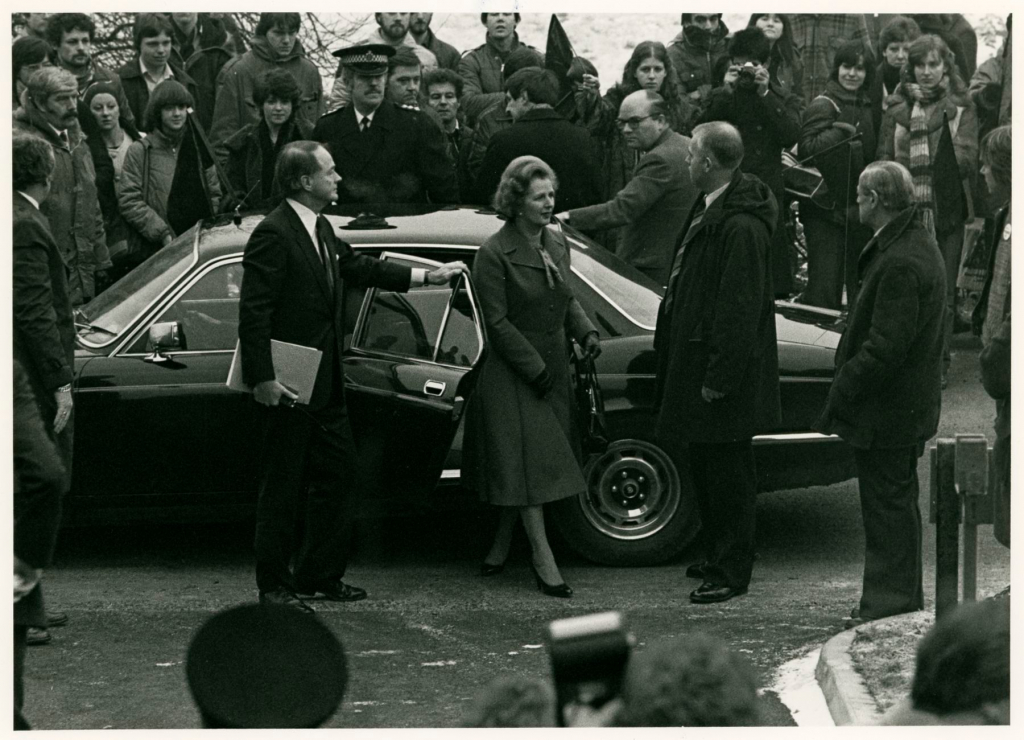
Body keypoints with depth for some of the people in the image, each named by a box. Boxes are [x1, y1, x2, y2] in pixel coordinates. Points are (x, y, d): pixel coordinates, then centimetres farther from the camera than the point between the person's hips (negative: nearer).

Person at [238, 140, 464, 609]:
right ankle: (274, 585, 11)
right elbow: (253, 311, -21)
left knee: (340, 473, 13)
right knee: (283, 485, 1)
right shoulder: (274, 234, -18)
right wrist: (262, 379, -24)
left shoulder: (320, 229, 11)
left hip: (325, 384, 9)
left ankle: (319, 575, 23)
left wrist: (429, 277, 25)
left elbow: (359, 267, 24)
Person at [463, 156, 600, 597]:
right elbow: (498, 323, -16)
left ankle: (501, 547, 22)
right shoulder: (495, 255, -16)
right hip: (512, 377, -7)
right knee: (528, 465, -7)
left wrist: (584, 331, -2)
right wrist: (535, 369, -16)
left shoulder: (557, 245, 5)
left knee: (526, 471, 10)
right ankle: (543, 561, -6)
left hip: (553, 373, 7)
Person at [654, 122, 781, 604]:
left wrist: (719, 378, -22)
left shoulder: (741, 227, -24)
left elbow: (740, 310, -24)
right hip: (693, 359, 10)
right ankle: (719, 557, 31)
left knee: (727, 471, 0)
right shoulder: (708, 209, 8)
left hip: (724, 371, -10)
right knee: (701, 465, 18)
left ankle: (732, 572, 9)